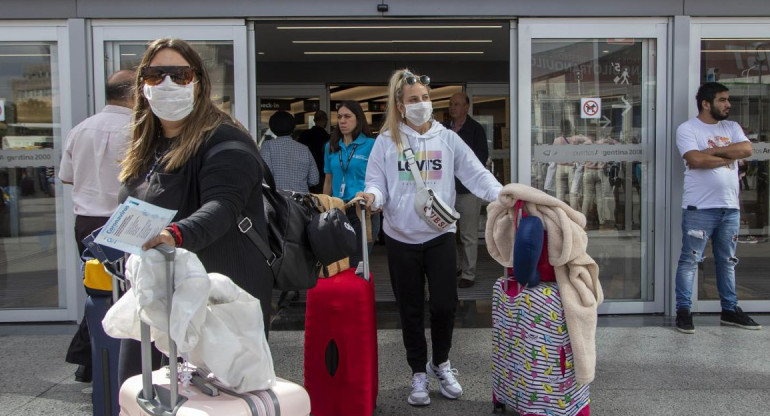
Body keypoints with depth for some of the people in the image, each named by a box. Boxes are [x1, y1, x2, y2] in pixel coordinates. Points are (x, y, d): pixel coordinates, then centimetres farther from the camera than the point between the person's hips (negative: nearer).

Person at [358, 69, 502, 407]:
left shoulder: (448, 139, 3)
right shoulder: (386, 141, 1)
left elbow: (476, 174, -4)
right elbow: (377, 182, -1)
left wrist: (502, 195, -20)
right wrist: (372, 195, -24)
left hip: (440, 234, 0)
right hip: (401, 238, 0)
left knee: (444, 305, 0)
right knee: (411, 309, 9)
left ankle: (440, 364, 29)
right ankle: (418, 374, 27)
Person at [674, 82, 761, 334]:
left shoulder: (732, 128, 14)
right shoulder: (688, 129, -4)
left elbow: (747, 149, -5)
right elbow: (695, 160, -19)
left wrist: (713, 151, -11)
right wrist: (729, 156, -7)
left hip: (730, 208, 6)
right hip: (699, 208, -6)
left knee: (727, 261, 14)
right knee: (690, 261, -1)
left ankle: (729, 310, 25)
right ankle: (683, 311, 7)